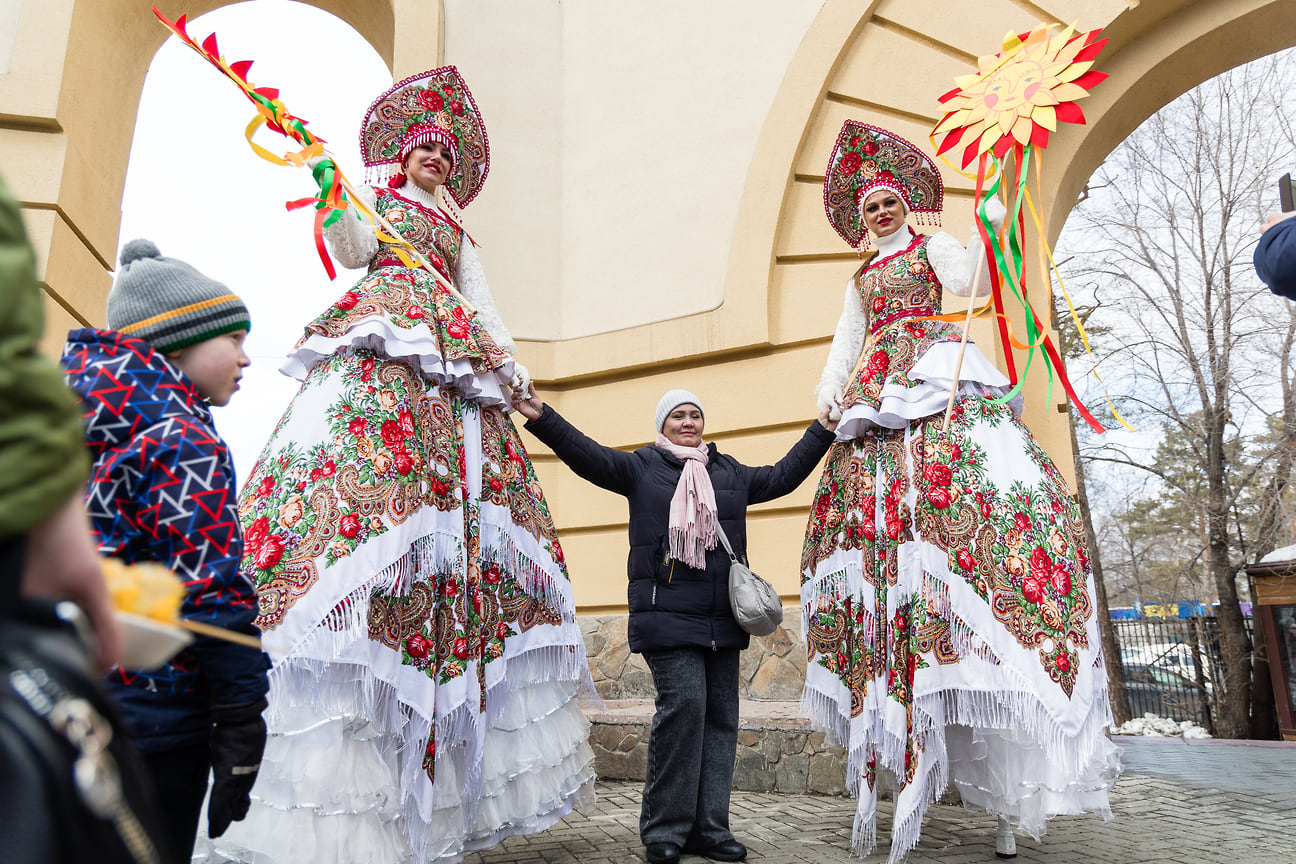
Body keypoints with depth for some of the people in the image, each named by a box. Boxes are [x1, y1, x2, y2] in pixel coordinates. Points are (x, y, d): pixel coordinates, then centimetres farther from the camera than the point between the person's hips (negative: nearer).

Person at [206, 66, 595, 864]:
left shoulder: (459, 234, 31)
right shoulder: (374, 200, 23)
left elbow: (483, 303, 21)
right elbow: (353, 251, 4)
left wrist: (504, 354, 6)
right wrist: (332, 192, -11)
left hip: (455, 364, 5)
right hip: (382, 348, -4)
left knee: (470, 513, -8)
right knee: (357, 481, -26)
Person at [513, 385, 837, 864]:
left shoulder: (731, 472, 20)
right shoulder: (642, 466, 7)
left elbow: (782, 476, 26)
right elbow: (590, 456, -4)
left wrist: (822, 430, 24)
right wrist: (542, 417, -16)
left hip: (723, 618, 5)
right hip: (668, 613, -5)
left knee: (720, 714, 4)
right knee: (683, 703, -15)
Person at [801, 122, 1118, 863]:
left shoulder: (934, 246, 17)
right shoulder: (861, 278, 28)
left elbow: (965, 281, -2)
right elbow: (846, 342, 23)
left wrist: (989, 232, -12)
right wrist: (830, 389, 11)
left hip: (937, 380, -4)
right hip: (876, 399, 5)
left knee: (950, 495, -22)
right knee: (875, 500, -8)